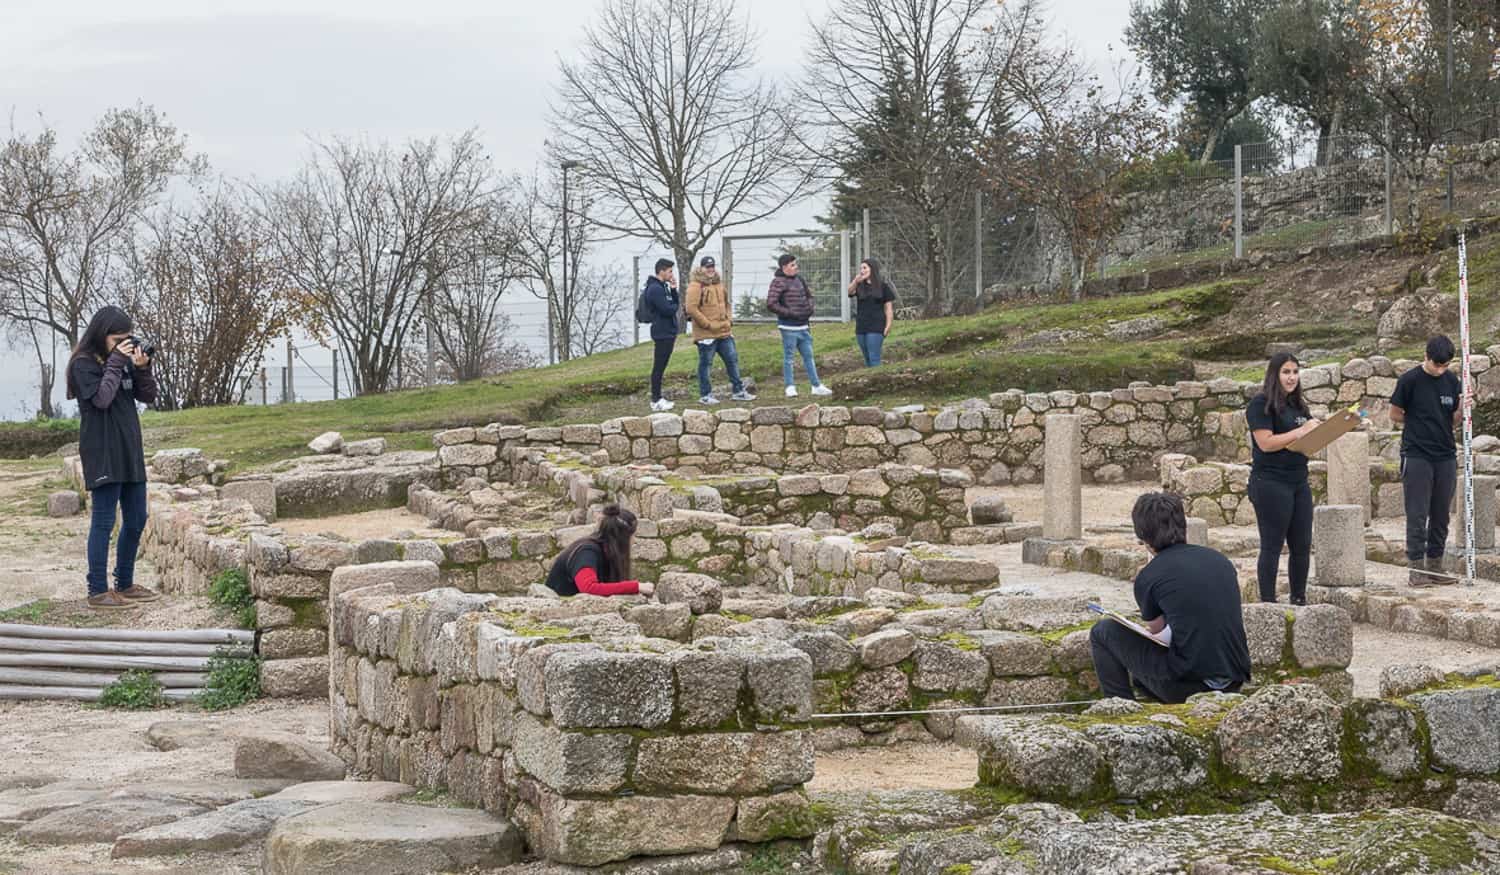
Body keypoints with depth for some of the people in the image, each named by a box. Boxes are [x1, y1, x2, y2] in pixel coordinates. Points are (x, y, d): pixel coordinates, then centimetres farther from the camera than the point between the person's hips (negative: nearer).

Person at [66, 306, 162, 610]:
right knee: (104, 522, -5)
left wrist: (142, 368, -7)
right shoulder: (84, 364, -8)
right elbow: (101, 398, -20)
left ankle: (125, 584, 23)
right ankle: (98, 591, 0)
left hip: (130, 453, 7)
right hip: (103, 455, -7)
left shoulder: (123, 359, 10)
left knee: (136, 521, 11)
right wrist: (116, 363, -16)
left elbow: (148, 396, 9)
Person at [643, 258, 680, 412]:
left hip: (668, 332, 10)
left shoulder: (663, 286, 16)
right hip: (662, 333, -10)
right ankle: (656, 401, -3)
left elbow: (675, 304, 17)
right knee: (658, 367, -6)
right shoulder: (655, 289, -16)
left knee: (661, 367, 12)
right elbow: (667, 310, -22)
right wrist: (674, 307, -1)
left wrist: (673, 290, 2)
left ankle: (657, 398, 17)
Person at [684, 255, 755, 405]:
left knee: (732, 360, 10)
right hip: (706, 334, -7)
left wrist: (729, 320, 9)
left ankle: (738, 391, 18)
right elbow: (691, 309, -18)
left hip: (724, 332, 7)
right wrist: (708, 324, -17)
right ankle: (705, 395, 10)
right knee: (705, 363, 1)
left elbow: (727, 304, 25)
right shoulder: (696, 286, -11)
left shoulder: (719, 284, 14)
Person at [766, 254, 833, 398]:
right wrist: (790, 313, -16)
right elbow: (771, 304, -20)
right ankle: (790, 388, 7)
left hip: (803, 325, 8)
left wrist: (809, 309, 8)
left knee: (808, 356, 13)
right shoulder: (778, 282, -13)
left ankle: (816, 386, 20)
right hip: (789, 327, -8)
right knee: (788, 357, 1)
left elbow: (809, 295, 27)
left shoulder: (799, 280, 11)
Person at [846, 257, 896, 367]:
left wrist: (888, 326, -8)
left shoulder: (883, 286, 3)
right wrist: (855, 281, -28)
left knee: (874, 358, -11)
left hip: (876, 328, -4)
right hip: (861, 327, 4)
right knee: (867, 359, 10)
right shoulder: (860, 286, 11)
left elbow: (889, 307, 2)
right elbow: (849, 292, -9)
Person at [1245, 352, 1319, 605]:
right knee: (1272, 546, -3)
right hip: (1271, 484, -8)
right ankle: (1268, 603, 2)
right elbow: (1266, 442, -16)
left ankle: (1299, 601, 18)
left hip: (1299, 482, 8)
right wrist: (1300, 432, -15)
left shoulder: (1298, 406, 17)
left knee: (1302, 546, 8)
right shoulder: (1261, 404, -7)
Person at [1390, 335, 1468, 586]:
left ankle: (1435, 566, 17)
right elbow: (1395, 416, 2)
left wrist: (1462, 410, -9)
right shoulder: (1409, 380, -7)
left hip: (1446, 456, 5)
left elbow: (1453, 422, 10)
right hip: (1416, 456, -5)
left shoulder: (1452, 381, 7)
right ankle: (1416, 568, 0)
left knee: (1440, 516, 9)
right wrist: (1421, 425, 2)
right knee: (1417, 515, -4)